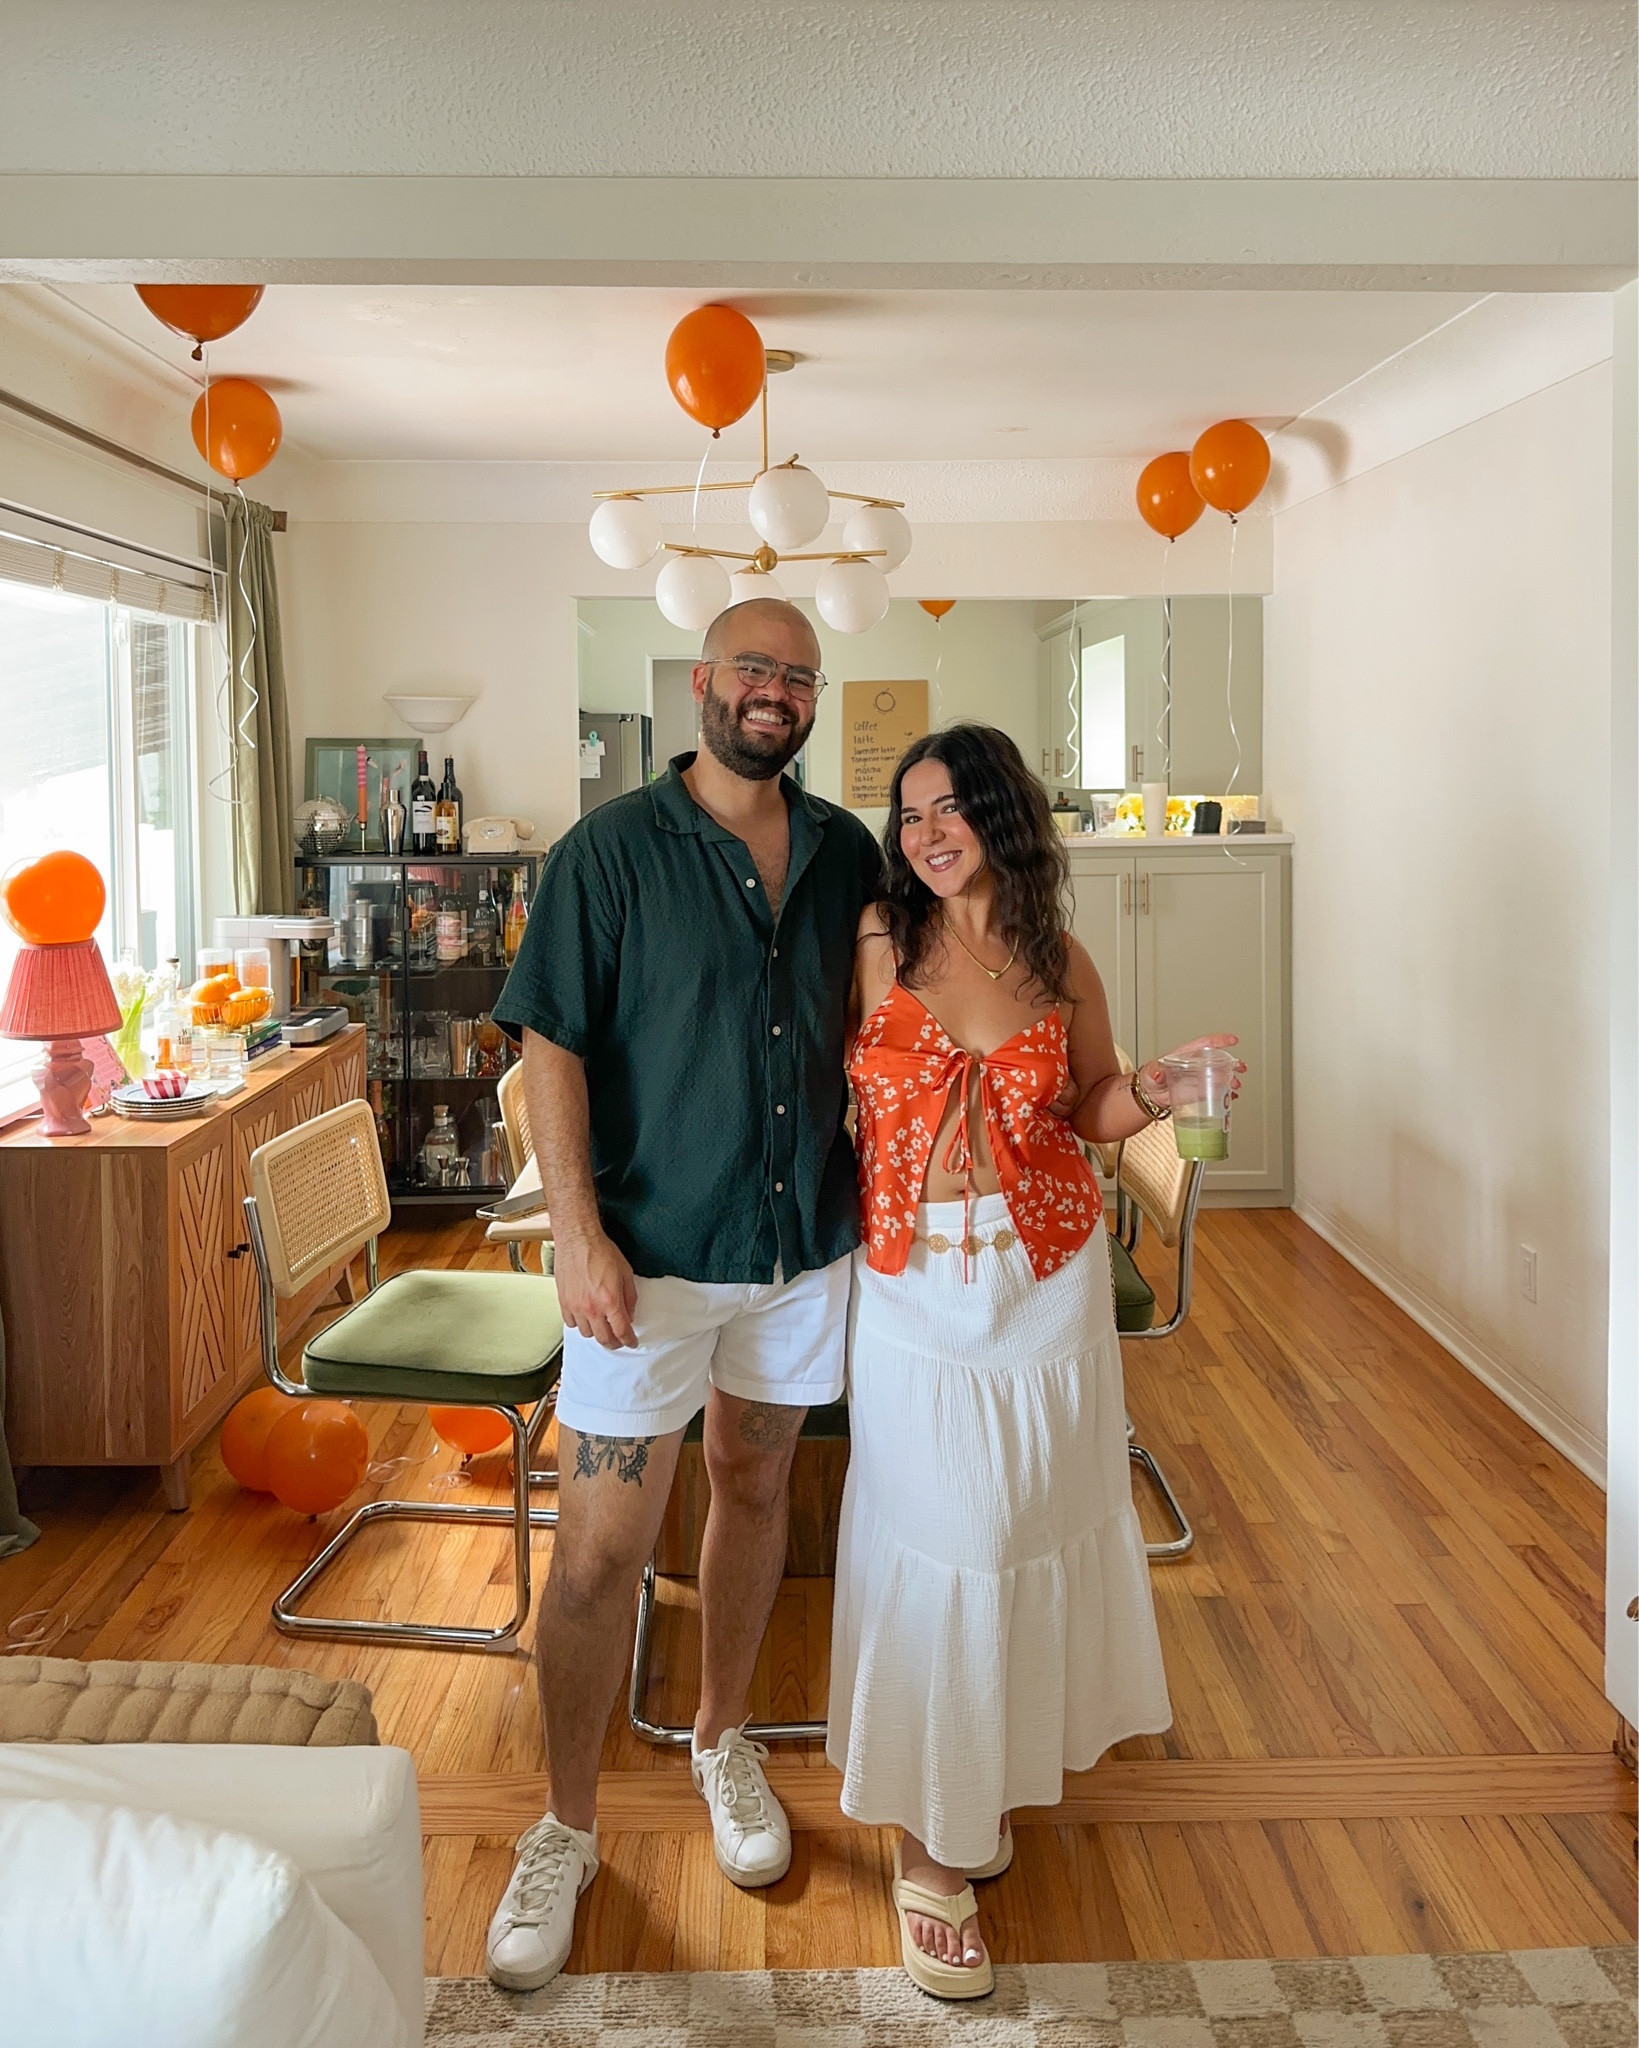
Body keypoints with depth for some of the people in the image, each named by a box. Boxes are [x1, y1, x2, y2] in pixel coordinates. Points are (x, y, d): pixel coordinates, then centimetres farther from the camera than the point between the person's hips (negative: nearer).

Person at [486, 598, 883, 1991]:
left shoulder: (847, 855, 6)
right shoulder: (611, 850, -7)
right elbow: (551, 1043, -10)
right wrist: (579, 1231, -17)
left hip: (805, 1245, 4)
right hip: (650, 1252, -4)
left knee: (756, 1488, 18)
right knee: (601, 1549, 0)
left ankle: (723, 1739, 40)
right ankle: (569, 1830, 19)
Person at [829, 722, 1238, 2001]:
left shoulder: (1060, 964, 1)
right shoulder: (875, 947, -4)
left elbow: (1090, 1111, 9)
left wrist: (1154, 1093, -10)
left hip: (1046, 1280, 3)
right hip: (914, 1285, -2)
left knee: (1035, 1516, 13)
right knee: (931, 1536, 0)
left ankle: (997, 1769, 38)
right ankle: (927, 1842, 15)